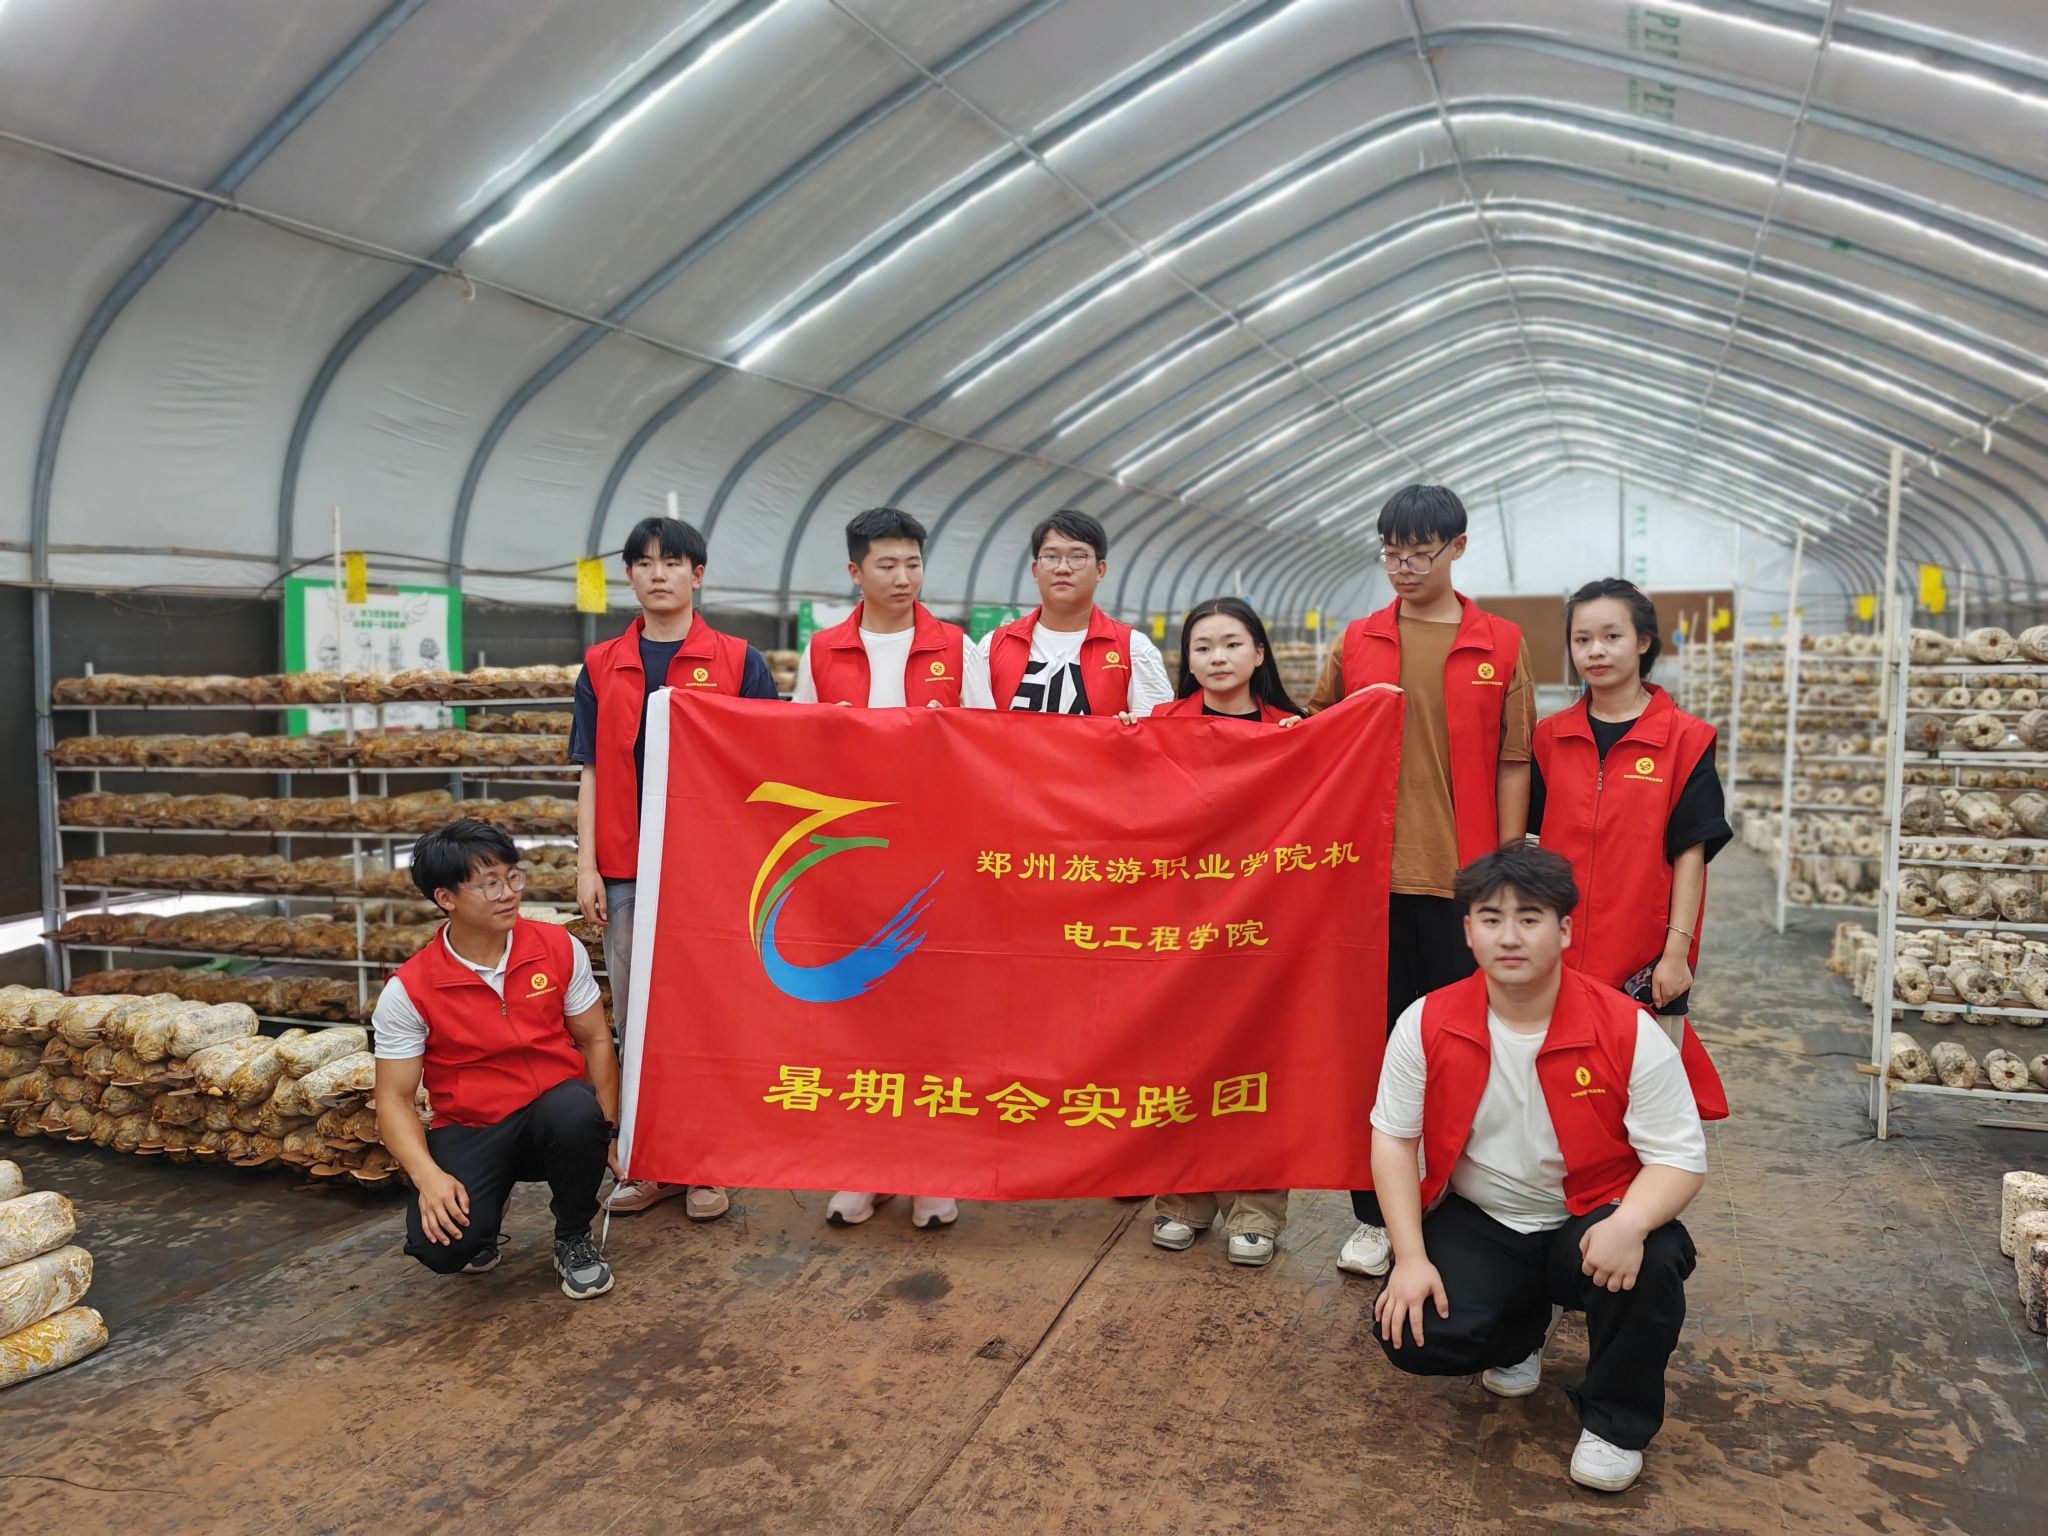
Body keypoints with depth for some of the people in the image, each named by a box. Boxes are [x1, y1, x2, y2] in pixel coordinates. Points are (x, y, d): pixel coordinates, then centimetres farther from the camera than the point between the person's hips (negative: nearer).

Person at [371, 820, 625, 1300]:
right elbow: (395, 1099, -7)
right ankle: (488, 1208, 14)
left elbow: (595, 1039, 2)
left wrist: (607, 1130, -7)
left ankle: (573, 1240, -5)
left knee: (576, 1112, -36)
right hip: (469, 1131, -1)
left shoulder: (559, 948, -5)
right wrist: (428, 1176, -24)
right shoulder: (407, 990, -10)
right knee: (440, 1245, -27)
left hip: (552, 1113, 1)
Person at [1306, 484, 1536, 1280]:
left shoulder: (1500, 644, 3)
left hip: (1461, 877, -1)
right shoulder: (1358, 641, 7)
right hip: (1372, 872, 2)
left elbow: (1512, 763, 2)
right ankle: (1373, 1215, 20)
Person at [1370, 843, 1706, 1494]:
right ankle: (1522, 1325, 18)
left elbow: (1679, 1158, -14)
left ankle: (1614, 1422, -2)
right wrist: (1411, 1257, -13)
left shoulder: (1628, 1031, -15)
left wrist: (1630, 1223, -36)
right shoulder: (1427, 1024, -11)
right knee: (1414, 1336, -21)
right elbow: (1393, 1139, -4)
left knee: (1654, 1263, -34)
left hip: (1587, 1224, -1)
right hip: (1475, 1225, 2)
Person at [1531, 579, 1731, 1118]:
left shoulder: (1684, 739, -4)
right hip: (1559, 958, 3)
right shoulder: (1549, 738, 5)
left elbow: (1690, 852, -5)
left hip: (1645, 960, -3)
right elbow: (1533, 841, 9)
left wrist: (1677, 950, -9)